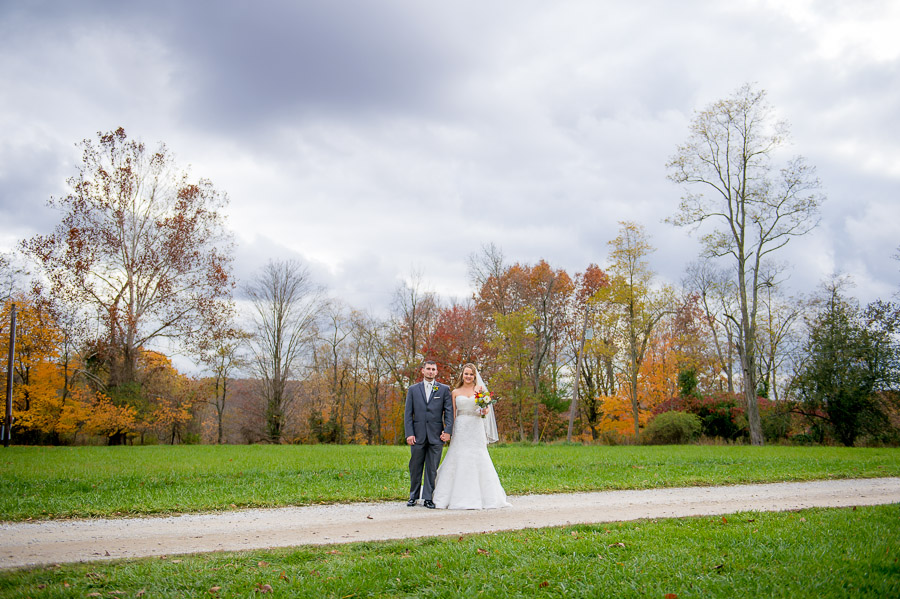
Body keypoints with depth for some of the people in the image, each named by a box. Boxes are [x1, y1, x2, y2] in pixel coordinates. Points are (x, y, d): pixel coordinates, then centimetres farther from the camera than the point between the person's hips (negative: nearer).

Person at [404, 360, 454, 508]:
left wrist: (448, 431, -10)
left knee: (432, 469, 1)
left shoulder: (444, 389, 8)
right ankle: (414, 496, 21)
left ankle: (428, 498, 8)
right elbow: (408, 414, 6)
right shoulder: (413, 389, 10)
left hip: (436, 435, -1)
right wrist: (409, 434, -4)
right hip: (418, 435, 1)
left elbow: (449, 411, 3)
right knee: (415, 468, 7)